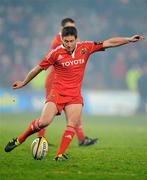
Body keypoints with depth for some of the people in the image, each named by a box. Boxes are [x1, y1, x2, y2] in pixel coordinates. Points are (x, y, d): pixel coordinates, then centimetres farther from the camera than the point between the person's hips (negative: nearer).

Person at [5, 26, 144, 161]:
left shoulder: (85, 48, -2)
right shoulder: (56, 53, -8)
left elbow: (109, 43, 2)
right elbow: (38, 68, 4)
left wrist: (129, 40, -3)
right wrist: (23, 83, 14)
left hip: (75, 95, 3)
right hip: (57, 93, -3)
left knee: (72, 125, -14)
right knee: (44, 122, -15)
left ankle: (60, 155, -11)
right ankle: (19, 140, 2)